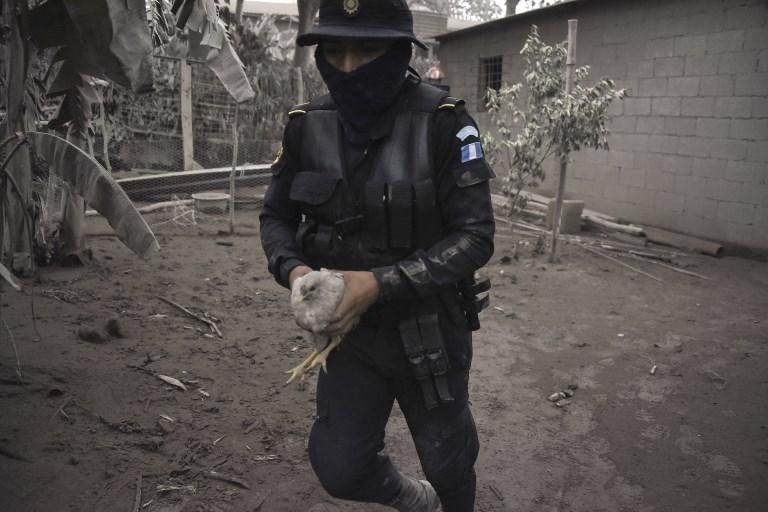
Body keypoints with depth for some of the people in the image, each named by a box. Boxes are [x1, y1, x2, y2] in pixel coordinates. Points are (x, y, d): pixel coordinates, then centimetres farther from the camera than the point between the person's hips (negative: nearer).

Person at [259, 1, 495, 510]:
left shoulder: (444, 123, -19)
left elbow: (475, 237, -20)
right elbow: (276, 215, 4)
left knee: (447, 458, 19)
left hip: (431, 328, -3)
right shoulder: (307, 125, -7)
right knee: (339, 467, 6)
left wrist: (380, 283, -30)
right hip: (350, 327, 3)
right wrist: (293, 269, -18)